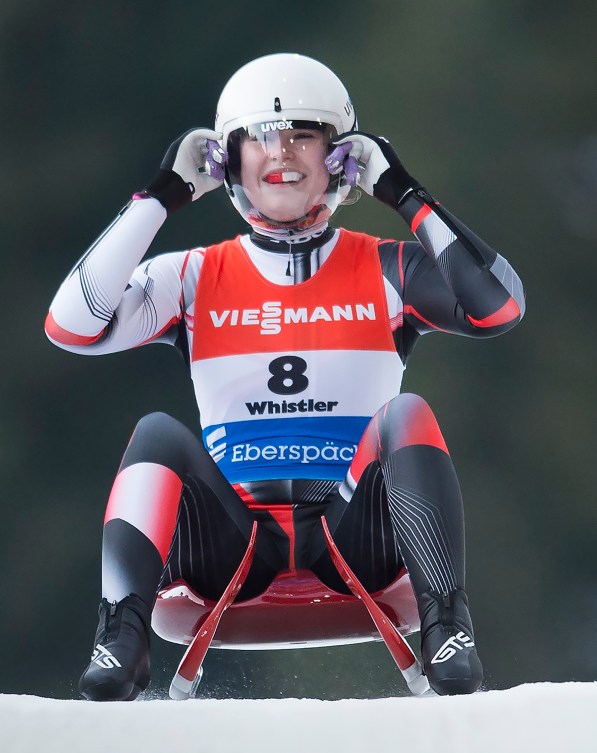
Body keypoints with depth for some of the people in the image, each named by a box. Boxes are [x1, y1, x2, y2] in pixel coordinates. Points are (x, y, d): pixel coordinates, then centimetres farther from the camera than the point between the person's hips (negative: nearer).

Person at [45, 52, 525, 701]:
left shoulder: (384, 271, 10)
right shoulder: (196, 279, 12)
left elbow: (499, 306, -7)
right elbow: (73, 325, -3)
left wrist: (407, 197, -3)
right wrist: (160, 199, -1)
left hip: (355, 538, 0)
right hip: (234, 543, 1)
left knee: (406, 416, -25)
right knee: (157, 434, -24)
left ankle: (446, 627, -31)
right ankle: (121, 638, -32)